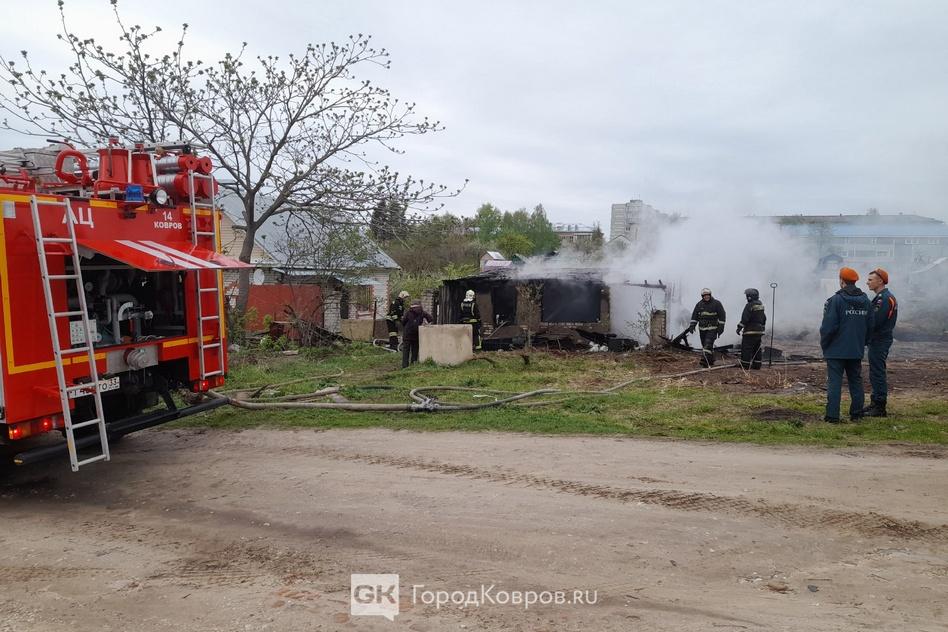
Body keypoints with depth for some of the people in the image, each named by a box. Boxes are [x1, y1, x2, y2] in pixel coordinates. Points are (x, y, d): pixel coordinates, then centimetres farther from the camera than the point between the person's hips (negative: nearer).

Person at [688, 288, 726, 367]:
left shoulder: (716, 303, -5)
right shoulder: (699, 304, 7)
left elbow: (722, 316, -4)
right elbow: (694, 315, 11)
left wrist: (721, 327, -8)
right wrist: (692, 325, 1)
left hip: (712, 328, -5)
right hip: (702, 328, 5)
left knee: (708, 344, -19)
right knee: (704, 345, 9)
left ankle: (705, 360, -26)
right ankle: (711, 361, 22)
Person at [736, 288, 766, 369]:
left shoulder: (749, 305, -14)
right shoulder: (761, 305, 13)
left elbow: (745, 318, -19)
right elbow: (764, 318, 20)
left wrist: (739, 328, -14)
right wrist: (763, 327, 27)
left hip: (750, 331, -9)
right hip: (759, 331, 9)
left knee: (746, 348, -4)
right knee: (757, 349, 13)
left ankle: (745, 365, -5)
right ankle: (757, 365, 15)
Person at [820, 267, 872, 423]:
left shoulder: (835, 300, -14)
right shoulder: (865, 300, 8)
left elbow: (828, 326, -16)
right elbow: (870, 326, 12)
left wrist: (824, 344, -2)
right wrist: (862, 342, 21)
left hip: (836, 350, -6)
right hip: (857, 350, 6)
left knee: (834, 382, -3)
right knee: (856, 381, 14)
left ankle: (832, 415, -5)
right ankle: (856, 414, 18)